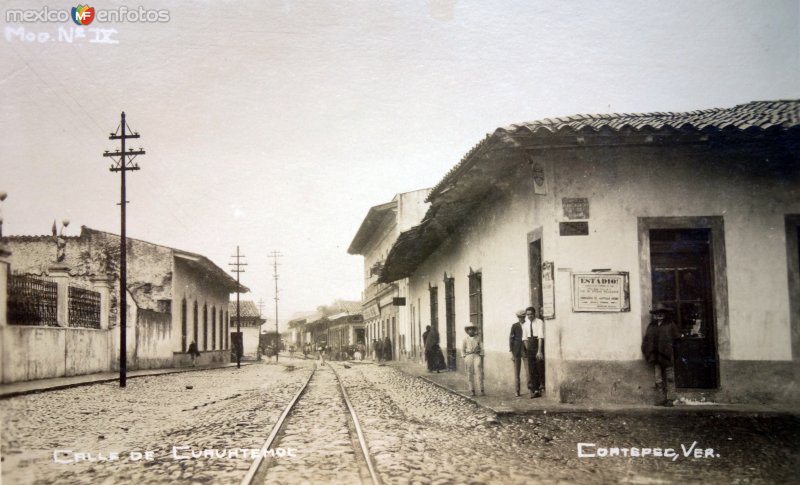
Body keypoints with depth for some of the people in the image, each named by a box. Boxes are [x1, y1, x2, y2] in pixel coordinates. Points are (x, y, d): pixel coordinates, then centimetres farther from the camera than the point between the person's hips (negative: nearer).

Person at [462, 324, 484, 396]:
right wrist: (464, 359, -1)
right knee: (470, 374, 1)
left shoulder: (478, 338, 5)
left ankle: (482, 390, -9)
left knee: (479, 372, -11)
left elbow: (481, 348, 8)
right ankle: (472, 391, 9)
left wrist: (482, 359, 2)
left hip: (477, 356, 0)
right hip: (468, 356, 0)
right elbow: (462, 349, 7)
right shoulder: (465, 339, 3)